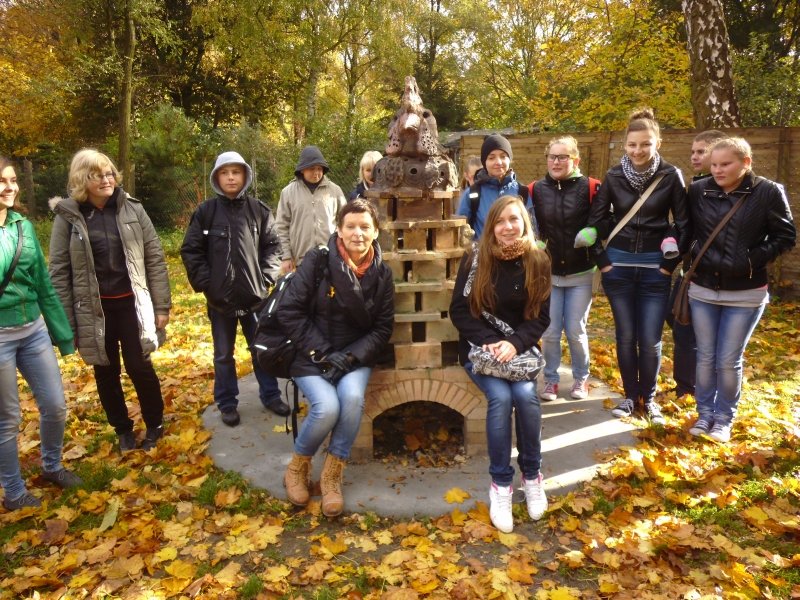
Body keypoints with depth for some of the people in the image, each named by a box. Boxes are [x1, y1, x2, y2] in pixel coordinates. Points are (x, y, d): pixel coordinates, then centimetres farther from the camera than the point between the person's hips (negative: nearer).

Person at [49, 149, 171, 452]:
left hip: (131, 303, 0)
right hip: (93, 309, 1)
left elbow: (155, 259, 0)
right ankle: (123, 430, 32)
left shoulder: (131, 209, -2)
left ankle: (154, 425, 27)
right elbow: (59, 272, -1)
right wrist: (65, 322, -4)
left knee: (140, 367, 5)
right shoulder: (68, 216, -4)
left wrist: (162, 305, -2)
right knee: (106, 373, 12)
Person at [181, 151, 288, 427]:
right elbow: (191, 250, -1)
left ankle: (270, 395, 30)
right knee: (223, 354, 12)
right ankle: (227, 404, 27)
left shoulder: (259, 210, 1)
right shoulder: (206, 211, -3)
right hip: (220, 297, -1)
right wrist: (206, 282, -8)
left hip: (255, 294, 1)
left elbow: (272, 245, 5)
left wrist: (266, 277, -4)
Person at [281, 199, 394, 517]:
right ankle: (297, 468, 5)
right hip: (312, 356, -2)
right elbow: (292, 312, -9)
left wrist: (350, 357, -14)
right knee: (327, 407, -27)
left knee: (353, 397, -29)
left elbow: (383, 327, 1)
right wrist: (322, 353, -15)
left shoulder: (382, 273, 0)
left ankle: (332, 475, -6)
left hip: (355, 357, 2)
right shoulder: (318, 260, -9)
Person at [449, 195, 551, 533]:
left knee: (526, 395, -27)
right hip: (479, 346, -1)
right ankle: (500, 483, -11)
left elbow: (541, 316, -2)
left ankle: (532, 473, -2)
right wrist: (488, 341, -20)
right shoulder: (475, 258, -5)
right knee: (500, 397, -28)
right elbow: (459, 310, -6)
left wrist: (515, 343, -20)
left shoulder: (538, 261, -1)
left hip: (520, 347, 1)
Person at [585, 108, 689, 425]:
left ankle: (649, 397, 23)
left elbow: (683, 223, 1)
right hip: (618, 265, 1)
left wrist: (672, 263, -3)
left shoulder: (671, 176, -4)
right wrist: (602, 260, -1)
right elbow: (594, 221, 4)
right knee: (625, 336, 8)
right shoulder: (613, 176, -1)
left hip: (655, 267, -1)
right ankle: (630, 395, 25)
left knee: (650, 339, 1)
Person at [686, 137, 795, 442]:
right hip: (702, 290, 2)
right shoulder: (698, 190, -2)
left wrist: (753, 260, -12)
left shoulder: (768, 192, -7)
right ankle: (705, 413, 27)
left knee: (729, 360, 3)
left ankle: (724, 417, 23)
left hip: (745, 294, -2)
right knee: (705, 356, 11)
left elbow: (786, 237, -2)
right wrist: (692, 253, -4)